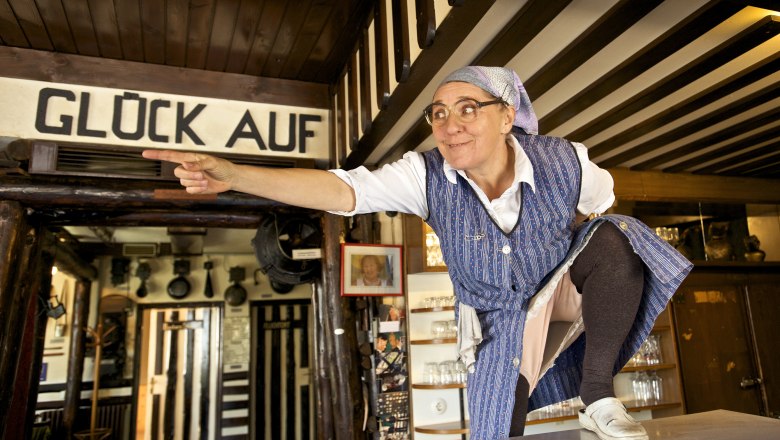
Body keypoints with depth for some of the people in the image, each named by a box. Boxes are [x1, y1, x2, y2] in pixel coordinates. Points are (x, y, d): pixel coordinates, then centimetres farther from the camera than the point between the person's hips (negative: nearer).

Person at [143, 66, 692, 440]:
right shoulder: (428, 177, -24)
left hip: (564, 291, 1)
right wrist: (233, 174, -46)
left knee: (615, 236, -27)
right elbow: (342, 189, -37)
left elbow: (599, 203, 3)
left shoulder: (565, 162, -22)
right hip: (499, 322, 0)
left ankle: (599, 395, -16)